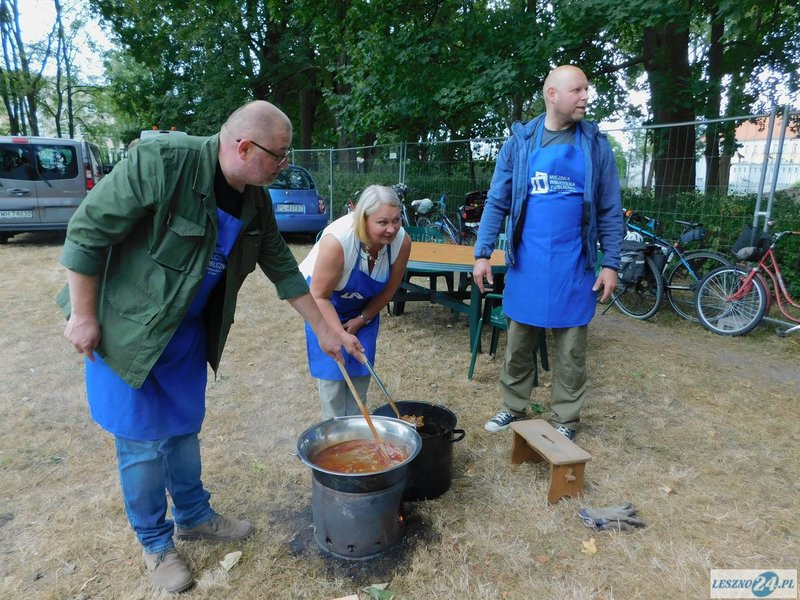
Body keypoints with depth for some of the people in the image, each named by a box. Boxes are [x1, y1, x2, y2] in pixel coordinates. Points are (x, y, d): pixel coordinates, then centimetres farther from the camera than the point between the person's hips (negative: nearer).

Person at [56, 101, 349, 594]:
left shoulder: (256, 202, -4)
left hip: (187, 331, 6)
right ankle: (155, 543, 26)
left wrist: (324, 331, 7)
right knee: (142, 440, 4)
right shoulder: (161, 162, -26)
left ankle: (195, 516, 38)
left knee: (184, 430, 17)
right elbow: (88, 232, -21)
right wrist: (83, 315, -16)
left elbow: (283, 268, 4)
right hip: (127, 327, -6)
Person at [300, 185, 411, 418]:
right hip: (325, 303, -4)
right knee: (332, 369, -6)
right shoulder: (337, 240, -39)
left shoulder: (402, 241, -25)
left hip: (364, 307, 4)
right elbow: (320, 296, -28)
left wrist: (362, 320, -5)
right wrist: (340, 335, -32)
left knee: (361, 368, 4)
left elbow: (389, 289, -9)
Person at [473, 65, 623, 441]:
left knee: (570, 350, 8)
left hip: (573, 267, 0)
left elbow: (610, 211, 4)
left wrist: (610, 264, -3)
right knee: (518, 344, 11)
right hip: (526, 264, 1)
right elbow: (497, 203, 3)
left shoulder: (595, 145, 2)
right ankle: (513, 408, 30)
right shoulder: (520, 141, 3)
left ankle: (565, 421, 24)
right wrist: (482, 253, -4)